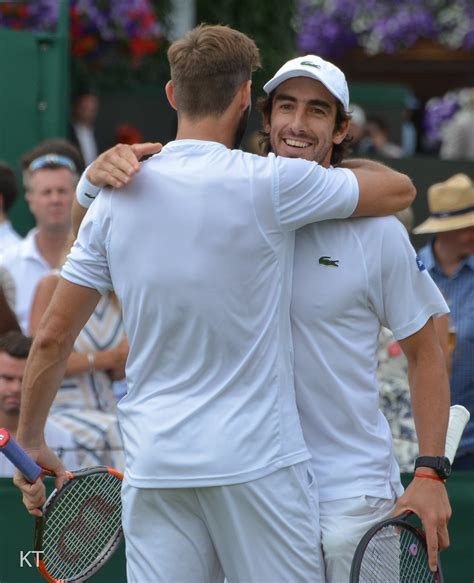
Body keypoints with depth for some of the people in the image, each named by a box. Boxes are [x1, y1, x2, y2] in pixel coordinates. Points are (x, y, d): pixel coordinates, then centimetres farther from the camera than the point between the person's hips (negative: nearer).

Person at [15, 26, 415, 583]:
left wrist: (30, 443, 20)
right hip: (256, 462, -3)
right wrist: (332, 163, 25)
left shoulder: (116, 197, 4)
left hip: (154, 463, 4)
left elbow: (52, 337, 7)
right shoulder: (268, 183, -8)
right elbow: (399, 188, 6)